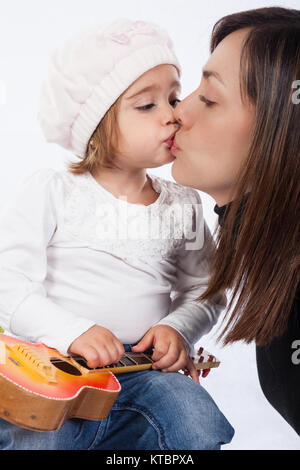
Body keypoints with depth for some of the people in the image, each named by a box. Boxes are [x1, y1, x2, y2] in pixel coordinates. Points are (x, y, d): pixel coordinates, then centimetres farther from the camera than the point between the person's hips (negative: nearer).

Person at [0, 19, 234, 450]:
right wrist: (72, 332, -23)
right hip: (54, 365, -3)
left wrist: (178, 328, -8)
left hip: (145, 366, 4)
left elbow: (204, 289, 11)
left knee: (202, 433, -15)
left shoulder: (184, 205, 6)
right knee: (37, 439, -26)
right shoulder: (52, 191, -6)